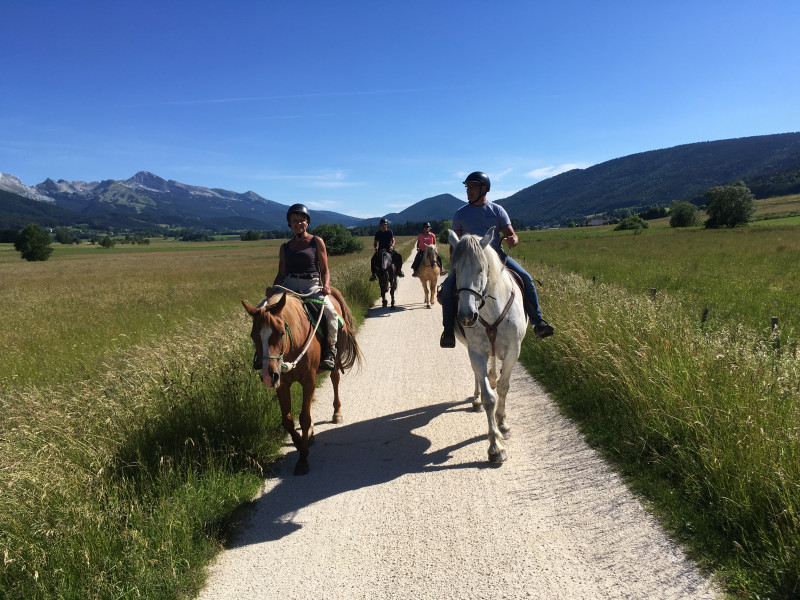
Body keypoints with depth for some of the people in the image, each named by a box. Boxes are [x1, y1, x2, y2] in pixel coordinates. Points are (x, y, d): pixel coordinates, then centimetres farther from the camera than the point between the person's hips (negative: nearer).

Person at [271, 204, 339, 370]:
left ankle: (330, 349, -10)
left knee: (330, 312, -31)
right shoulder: (285, 247, 16)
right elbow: (281, 274, 17)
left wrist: (326, 285, -13)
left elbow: (325, 270, 7)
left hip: (312, 286, -3)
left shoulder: (317, 242, 7)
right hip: (289, 286, 4)